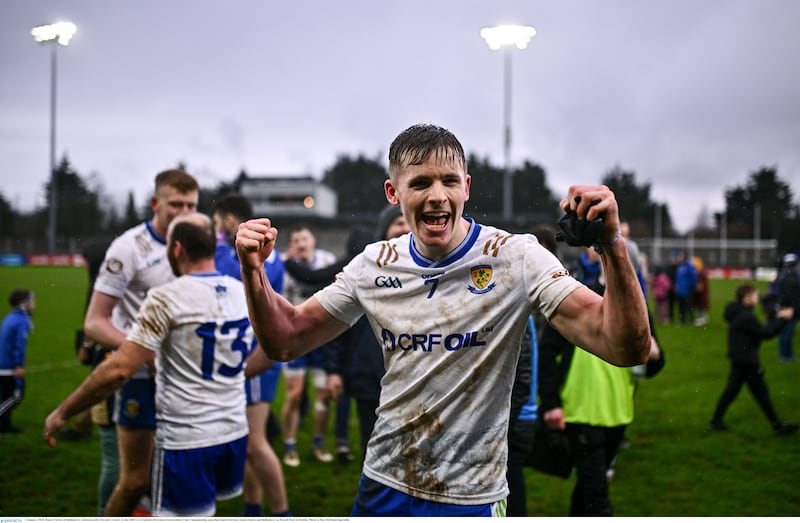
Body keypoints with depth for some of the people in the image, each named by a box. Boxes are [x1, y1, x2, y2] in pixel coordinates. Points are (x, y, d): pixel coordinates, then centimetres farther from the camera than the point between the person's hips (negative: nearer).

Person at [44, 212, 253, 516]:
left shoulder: (167, 299, -14)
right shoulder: (242, 293, 4)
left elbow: (119, 370, -18)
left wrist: (62, 413, -8)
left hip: (186, 440, -6)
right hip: (235, 433, 6)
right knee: (204, 510, 21)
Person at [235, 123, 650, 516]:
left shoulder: (514, 257, -15)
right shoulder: (375, 264, -2)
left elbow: (626, 349, -22)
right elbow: (285, 342, 5)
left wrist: (612, 247, -38)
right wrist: (253, 271, -13)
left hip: (471, 498, -3)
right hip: (382, 486, 4)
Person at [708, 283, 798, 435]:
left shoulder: (738, 314, 9)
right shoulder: (746, 317, -23)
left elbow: (759, 330, 12)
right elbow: (764, 332, -21)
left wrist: (778, 318, 6)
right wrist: (782, 319, -12)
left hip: (738, 360, 10)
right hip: (747, 361, -10)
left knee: (732, 389, 14)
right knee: (761, 392, 2)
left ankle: (716, 421, 16)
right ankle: (778, 425, 13)